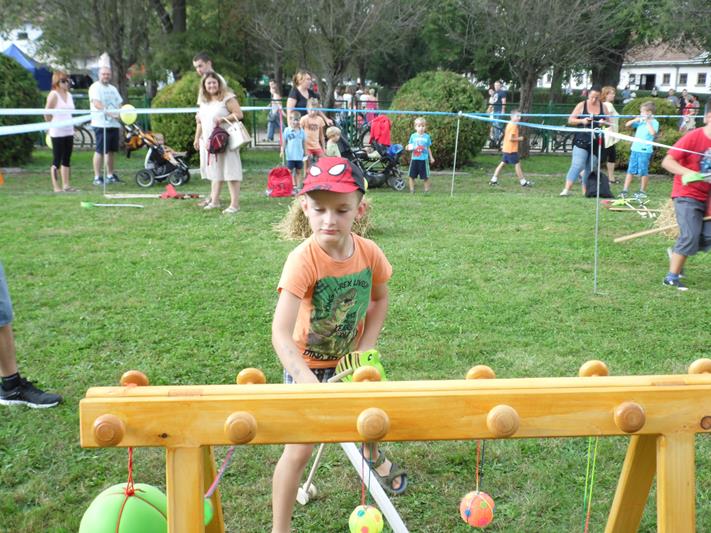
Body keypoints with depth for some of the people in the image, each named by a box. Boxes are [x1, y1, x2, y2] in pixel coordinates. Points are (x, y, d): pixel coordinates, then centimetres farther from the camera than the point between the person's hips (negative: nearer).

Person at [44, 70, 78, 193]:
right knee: (57, 160, -2)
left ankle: (66, 185, 14)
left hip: (69, 131, 7)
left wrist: (72, 127, 9)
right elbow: (47, 113, -11)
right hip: (57, 133, -7)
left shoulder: (69, 95, 13)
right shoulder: (53, 95, -10)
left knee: (67, 160, 9)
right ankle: (56, 187, 2)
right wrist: (51, 124, -1)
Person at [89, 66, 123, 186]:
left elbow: (119, 104, 21)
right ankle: (97, 177, -5)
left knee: (112, 150, 11)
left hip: (114, 123, 7)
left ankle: (110, 175, 22)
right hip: (101, 124, -7)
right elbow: (96, 104, -16)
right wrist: (110, 113, -27)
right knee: (100, 151, -8)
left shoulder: (113, 89, 22)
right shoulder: (95, 87, -3)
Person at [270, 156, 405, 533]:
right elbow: (281, 334, -40)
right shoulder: (303, 260, -33)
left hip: (350, 359, 5)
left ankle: (372, 455, 63)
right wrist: (309, 383, -51)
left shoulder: (368, 252, -18)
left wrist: (365, 347, -7)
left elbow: (379, 299, 3)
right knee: (299, 449, -9)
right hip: (306, 365, -5)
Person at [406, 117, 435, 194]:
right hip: (414, 159, 1)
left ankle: (427, 190, 14)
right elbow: (409, 146, 9)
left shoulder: (427, 137, 4)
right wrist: (408, 147, -14)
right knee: (411, 176, 2)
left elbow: (428, 148, 12)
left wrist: (431, 157, 13)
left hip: (424, 159, 0)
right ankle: (412, 190, 13)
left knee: (425, 177, 2)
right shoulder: (413, 136, 3)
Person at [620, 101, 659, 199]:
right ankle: (625, 190, 8)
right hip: (635, 149, 6)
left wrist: (648, 122, -17)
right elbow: (627, 125, 14)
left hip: (645, 151, -6)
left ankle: (642, 191, 13)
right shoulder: (640, 121, 9)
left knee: (643, 172, 2)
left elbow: (653, 133, -23)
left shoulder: (654, 122, -6)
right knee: (630, 170, 6)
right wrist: (635, 120, -1)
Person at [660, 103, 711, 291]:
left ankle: (676, 253, 31)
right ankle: (672, 277, -2)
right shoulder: (693, 137, -15)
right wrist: (689, 173, -31)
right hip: (687, 194, -6)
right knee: (690, 235, -15)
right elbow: (667, 161, -18)